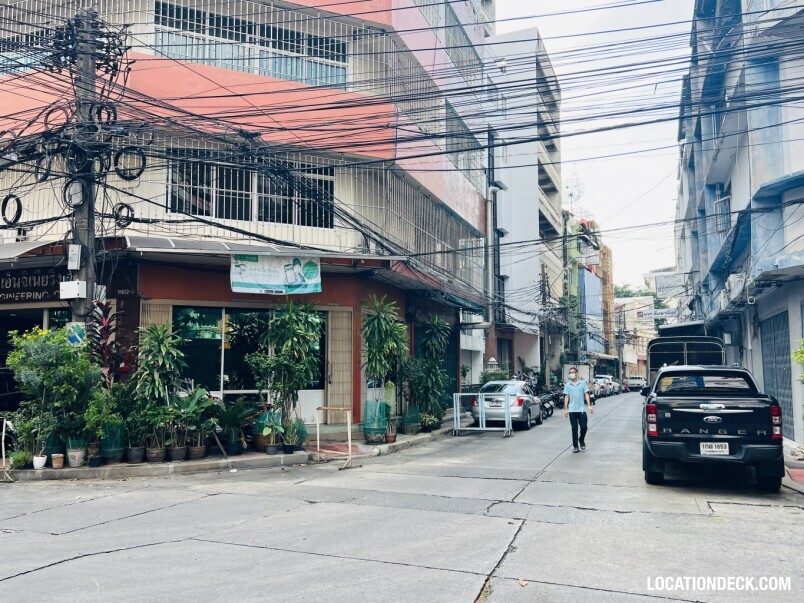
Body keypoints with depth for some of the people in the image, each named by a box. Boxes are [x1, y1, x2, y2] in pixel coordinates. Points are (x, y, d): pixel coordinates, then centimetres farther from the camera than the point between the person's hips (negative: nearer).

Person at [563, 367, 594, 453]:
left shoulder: (583, 383, 3)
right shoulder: (567, 385, 4)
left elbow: (586, 394, 2)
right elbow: (566, 397, 4)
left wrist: (589, 406, -7)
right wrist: (565, 409, -1)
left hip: (581, 409, 0)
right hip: (572, 410, 0)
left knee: (584, 427, -1)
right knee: (574, 429, 3)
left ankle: (581, 440, 28)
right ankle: (575, 446, 10)